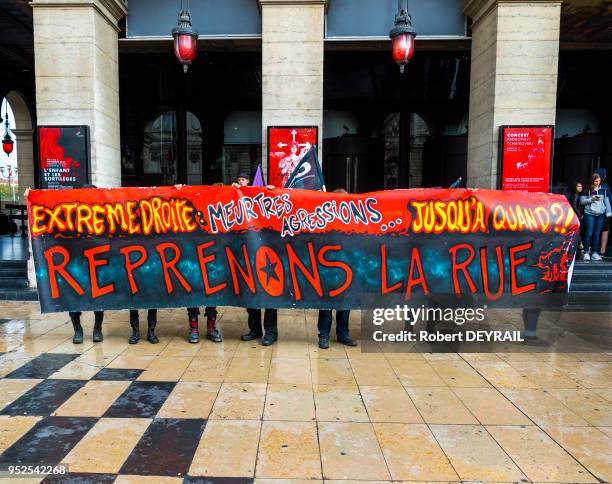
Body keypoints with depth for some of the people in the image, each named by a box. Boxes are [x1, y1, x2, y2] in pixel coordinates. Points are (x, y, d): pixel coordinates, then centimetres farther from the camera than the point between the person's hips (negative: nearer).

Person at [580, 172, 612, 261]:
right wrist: (591, 199, -14)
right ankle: (586, 253, 3)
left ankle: (594, 253, 9)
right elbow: (582, 201, 0)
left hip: (600, 214, 3)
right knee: (589, 233, -5)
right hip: (589, 214, -3)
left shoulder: (603, 190, 10)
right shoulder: (587, 190, 0)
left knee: (597, 234, 4)